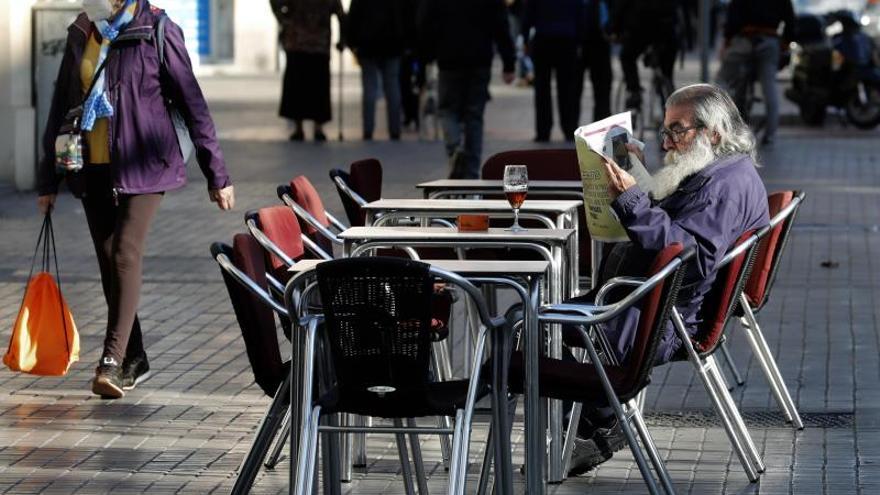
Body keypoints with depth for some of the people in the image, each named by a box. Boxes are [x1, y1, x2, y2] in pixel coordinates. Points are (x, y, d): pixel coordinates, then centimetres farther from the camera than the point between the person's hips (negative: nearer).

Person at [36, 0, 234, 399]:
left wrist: (216, 172, -1)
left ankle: (112, 362, -19)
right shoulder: (80, 34, 9)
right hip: (92, 168, 6)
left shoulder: (157, 32, -6)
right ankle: (134, 358, 18)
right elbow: (61, 104, 16)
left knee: (125, 255, -16)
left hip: (143, 164, -5)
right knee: (108, 262, 7)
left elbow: (192, 103, -2)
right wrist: (48, 177, 17)